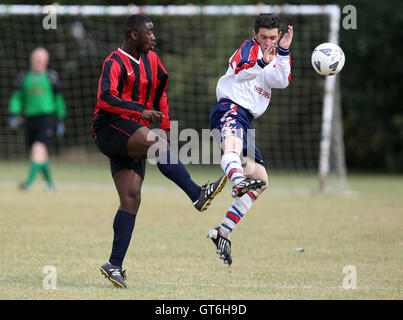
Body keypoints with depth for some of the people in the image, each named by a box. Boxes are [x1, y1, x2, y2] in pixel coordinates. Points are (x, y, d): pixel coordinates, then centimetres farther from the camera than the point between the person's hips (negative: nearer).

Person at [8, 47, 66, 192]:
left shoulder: (51, 76, 4)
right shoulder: (23, 77, 11)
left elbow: (58, 99, 9)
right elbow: (17, 97, 12)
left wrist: (60, 120, 8)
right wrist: (14, 114, -2)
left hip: (47, 116, -4)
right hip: (31, 118, 4)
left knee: (39, 147, -19)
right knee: (41, 154, 9)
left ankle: (29, 181, -28)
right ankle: (49, 183, 26)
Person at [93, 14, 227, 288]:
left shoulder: (151, 60, 16)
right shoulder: (115, 63, -9)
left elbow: (160, 95, 27)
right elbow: (105, 98, -25)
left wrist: (167, 128, 20)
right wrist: (141, 112, -34)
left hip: (132, 138, 8)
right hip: (110, 128, -8)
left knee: (131, 199, -3)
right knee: (156, 143, -32)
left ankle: (115, 265, -3)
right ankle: (198, 194, -38)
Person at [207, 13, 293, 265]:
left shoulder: (275, 58, 24)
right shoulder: (249, 48, 3)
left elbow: (283, 81, 1)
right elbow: (241, 71, -21)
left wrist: (283, 52, -11)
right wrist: (262, 62, -39)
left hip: (246, 121, 9)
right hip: (231, 108, -9)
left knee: (261, 182, 11)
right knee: (232, 144, -42)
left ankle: (223, 233, 14)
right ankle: (237, 181, -76)